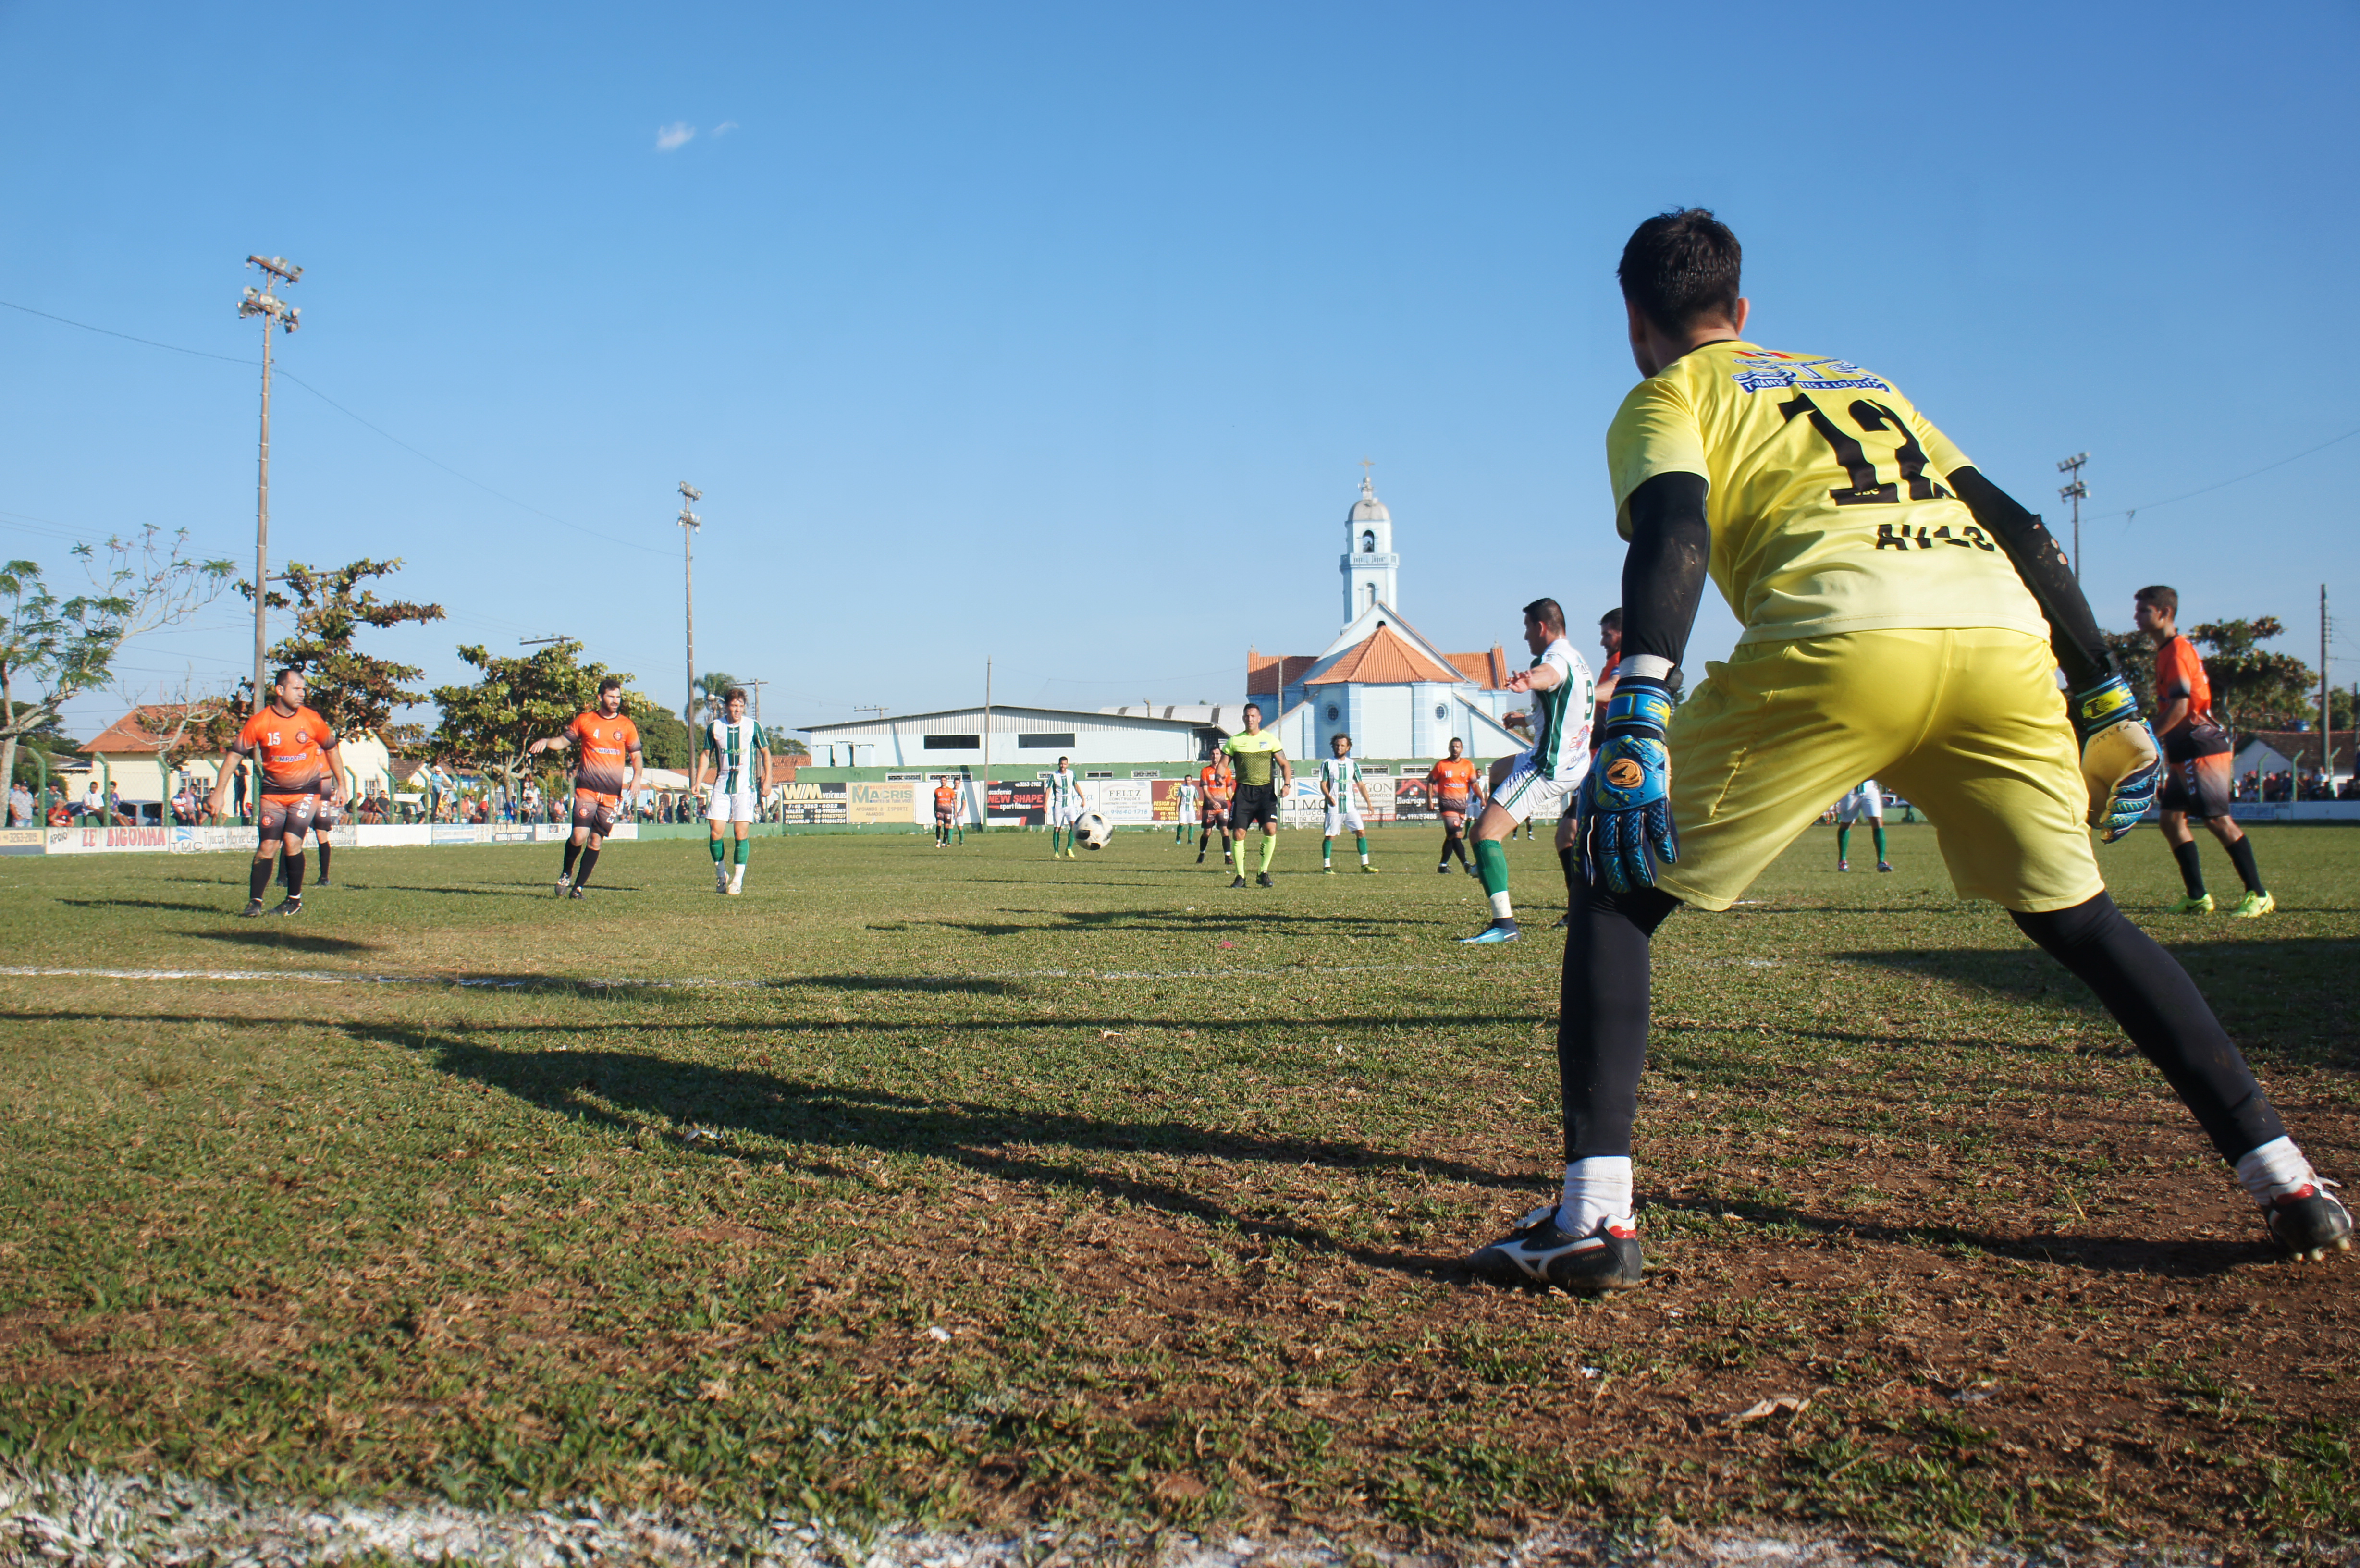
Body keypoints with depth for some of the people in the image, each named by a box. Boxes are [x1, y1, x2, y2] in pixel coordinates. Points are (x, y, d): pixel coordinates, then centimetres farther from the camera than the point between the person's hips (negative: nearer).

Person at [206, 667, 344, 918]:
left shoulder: (312, 720, -8)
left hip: (306, 791, -1)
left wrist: (341, 785, 9)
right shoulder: (259, 723, -11)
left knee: (291, 842, -13)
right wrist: (219, 792, -7)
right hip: (273, 792, 1)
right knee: (267, 846, -3)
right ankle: (255, 902, 6)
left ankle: (295, 900, 2)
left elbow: (332, 749, 7)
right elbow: (234, 754, -4)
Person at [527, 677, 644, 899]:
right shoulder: (584, 720, 6)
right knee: (579, 837, -12)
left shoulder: (627, 726, 8)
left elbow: (636, 756, 13)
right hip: (587, 790, -2)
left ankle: (578, 887, 10)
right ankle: (566, 874, 16)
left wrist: (637, 777, -5)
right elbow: (564, 740, 14)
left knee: (596, 841, 0)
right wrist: (545, 742, -7)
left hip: (612, 794, 2)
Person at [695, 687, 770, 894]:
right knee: (715, 831, -5)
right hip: (722, 786, 2)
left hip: (746, 787, -2)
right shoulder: (714, 727, 3)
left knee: (741, 833, -8)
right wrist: (698, 783, 2)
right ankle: (721, 876, 13)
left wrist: (768, 779, 2)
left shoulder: (753, 727, 0)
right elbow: (706, 755, 11)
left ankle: (738, 880, -1)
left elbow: (765, 752, 10)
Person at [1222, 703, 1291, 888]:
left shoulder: (1271, 740, 7)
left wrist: (1287, 784, -10)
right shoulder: (1234, 741, 9)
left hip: (1266, 791, -1)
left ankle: (1264, 873, -3)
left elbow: (1283, 764, 7)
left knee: (1271, 828, -18)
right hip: (1243, 791, 1)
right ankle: (1240, 876, 8)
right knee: (1238, 833, -6)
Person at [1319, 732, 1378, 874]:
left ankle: (1365, 865, -2)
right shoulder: (1327, 764, 3)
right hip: (1334, 805, -3)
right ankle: (1326, 867, 6)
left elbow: (1360, 785, 14)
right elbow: (1323, 784, -1)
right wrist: (1328, 796, -21)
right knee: (1330, 836, -2)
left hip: (1350, 805, 3)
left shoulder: (1353, 765, 12)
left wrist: (1369, 802, 7)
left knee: (1361, 832, -6)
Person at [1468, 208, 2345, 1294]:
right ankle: (2286, 1182, 22)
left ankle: (1594, 1214, -3)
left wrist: (1636, 719, -15)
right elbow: (2019, 531, 27)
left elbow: (1674, 536, -3)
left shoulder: (1666, 397, 20)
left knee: (1617, 889, 7)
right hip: (2006, 641, 6)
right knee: (2080, 919, 25)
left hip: (1841, 637, -5)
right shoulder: (1864, 382, 36)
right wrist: (2105, 699, 28)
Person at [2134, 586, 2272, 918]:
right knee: (2172, 819, 6)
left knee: (2217, 819, -10)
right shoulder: (2166, 652, 18)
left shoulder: (2178, 651, -12)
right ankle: (2198, 897, 7)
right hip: (2185, 752, 10)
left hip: (2202, 747, -10)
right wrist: (2166, 746, 19)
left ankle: (2258, 894, -6)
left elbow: (2180, 707, -20)